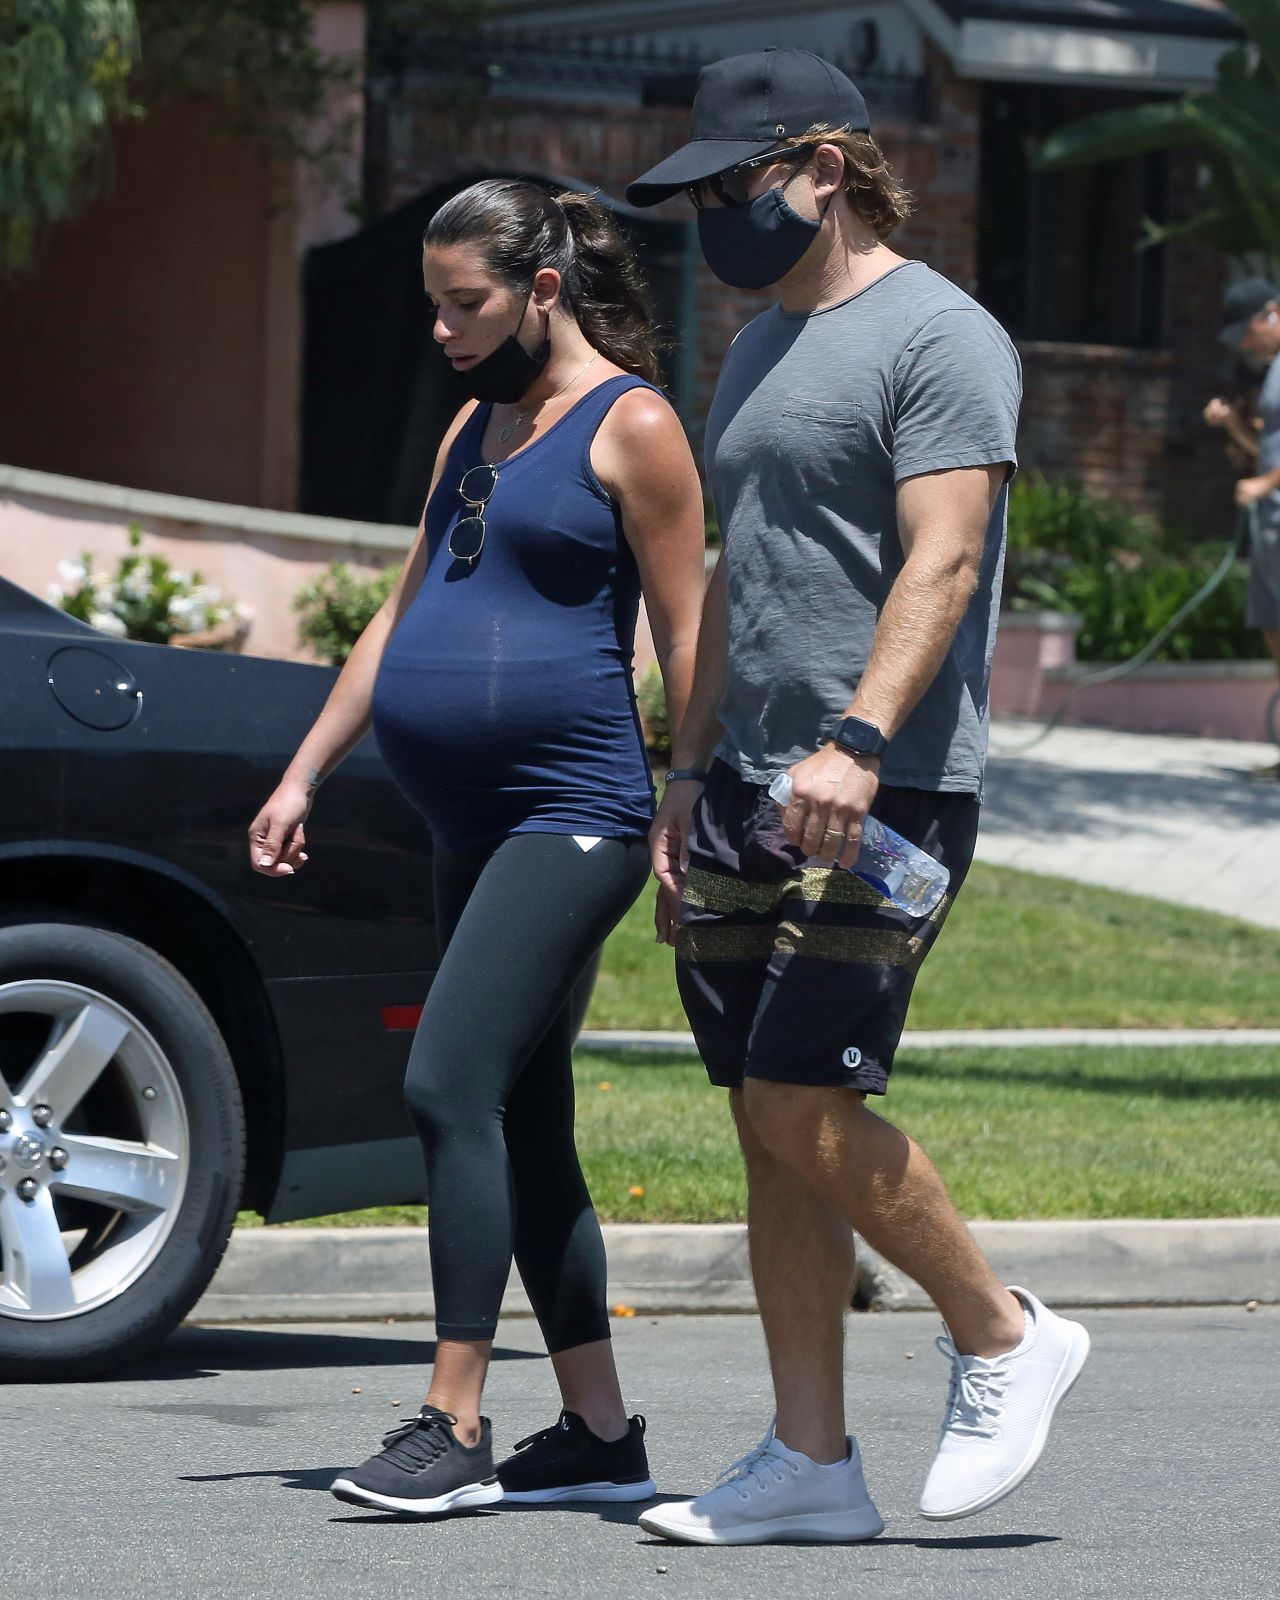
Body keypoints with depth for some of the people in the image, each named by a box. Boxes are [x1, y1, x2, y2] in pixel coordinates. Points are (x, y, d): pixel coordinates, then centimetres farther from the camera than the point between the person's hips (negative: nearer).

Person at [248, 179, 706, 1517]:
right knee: (524, 1130, 8)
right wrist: (303, 775, 19)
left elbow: (685, 638, -9)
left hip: (574, 816, -9)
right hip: (473, 827, 9)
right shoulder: (475, 428, 18)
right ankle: (600, 1434, 13)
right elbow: (403, 615, 23)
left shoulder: (631, 428, -6)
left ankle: (453, 1424, -17)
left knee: (451, 1085, -18)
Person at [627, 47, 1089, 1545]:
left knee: (803, 1105, -14)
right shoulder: (760, 347, 20)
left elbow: (941, 561, -19)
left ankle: (1002, 1334, 6)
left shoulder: (939, 336, -8)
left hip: (879, 795, -9)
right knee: (769, 1132, 5)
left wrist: (858, 742, -30)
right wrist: (690, 777, 22)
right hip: (750, 791, 9)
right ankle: (811, 1463, 9)